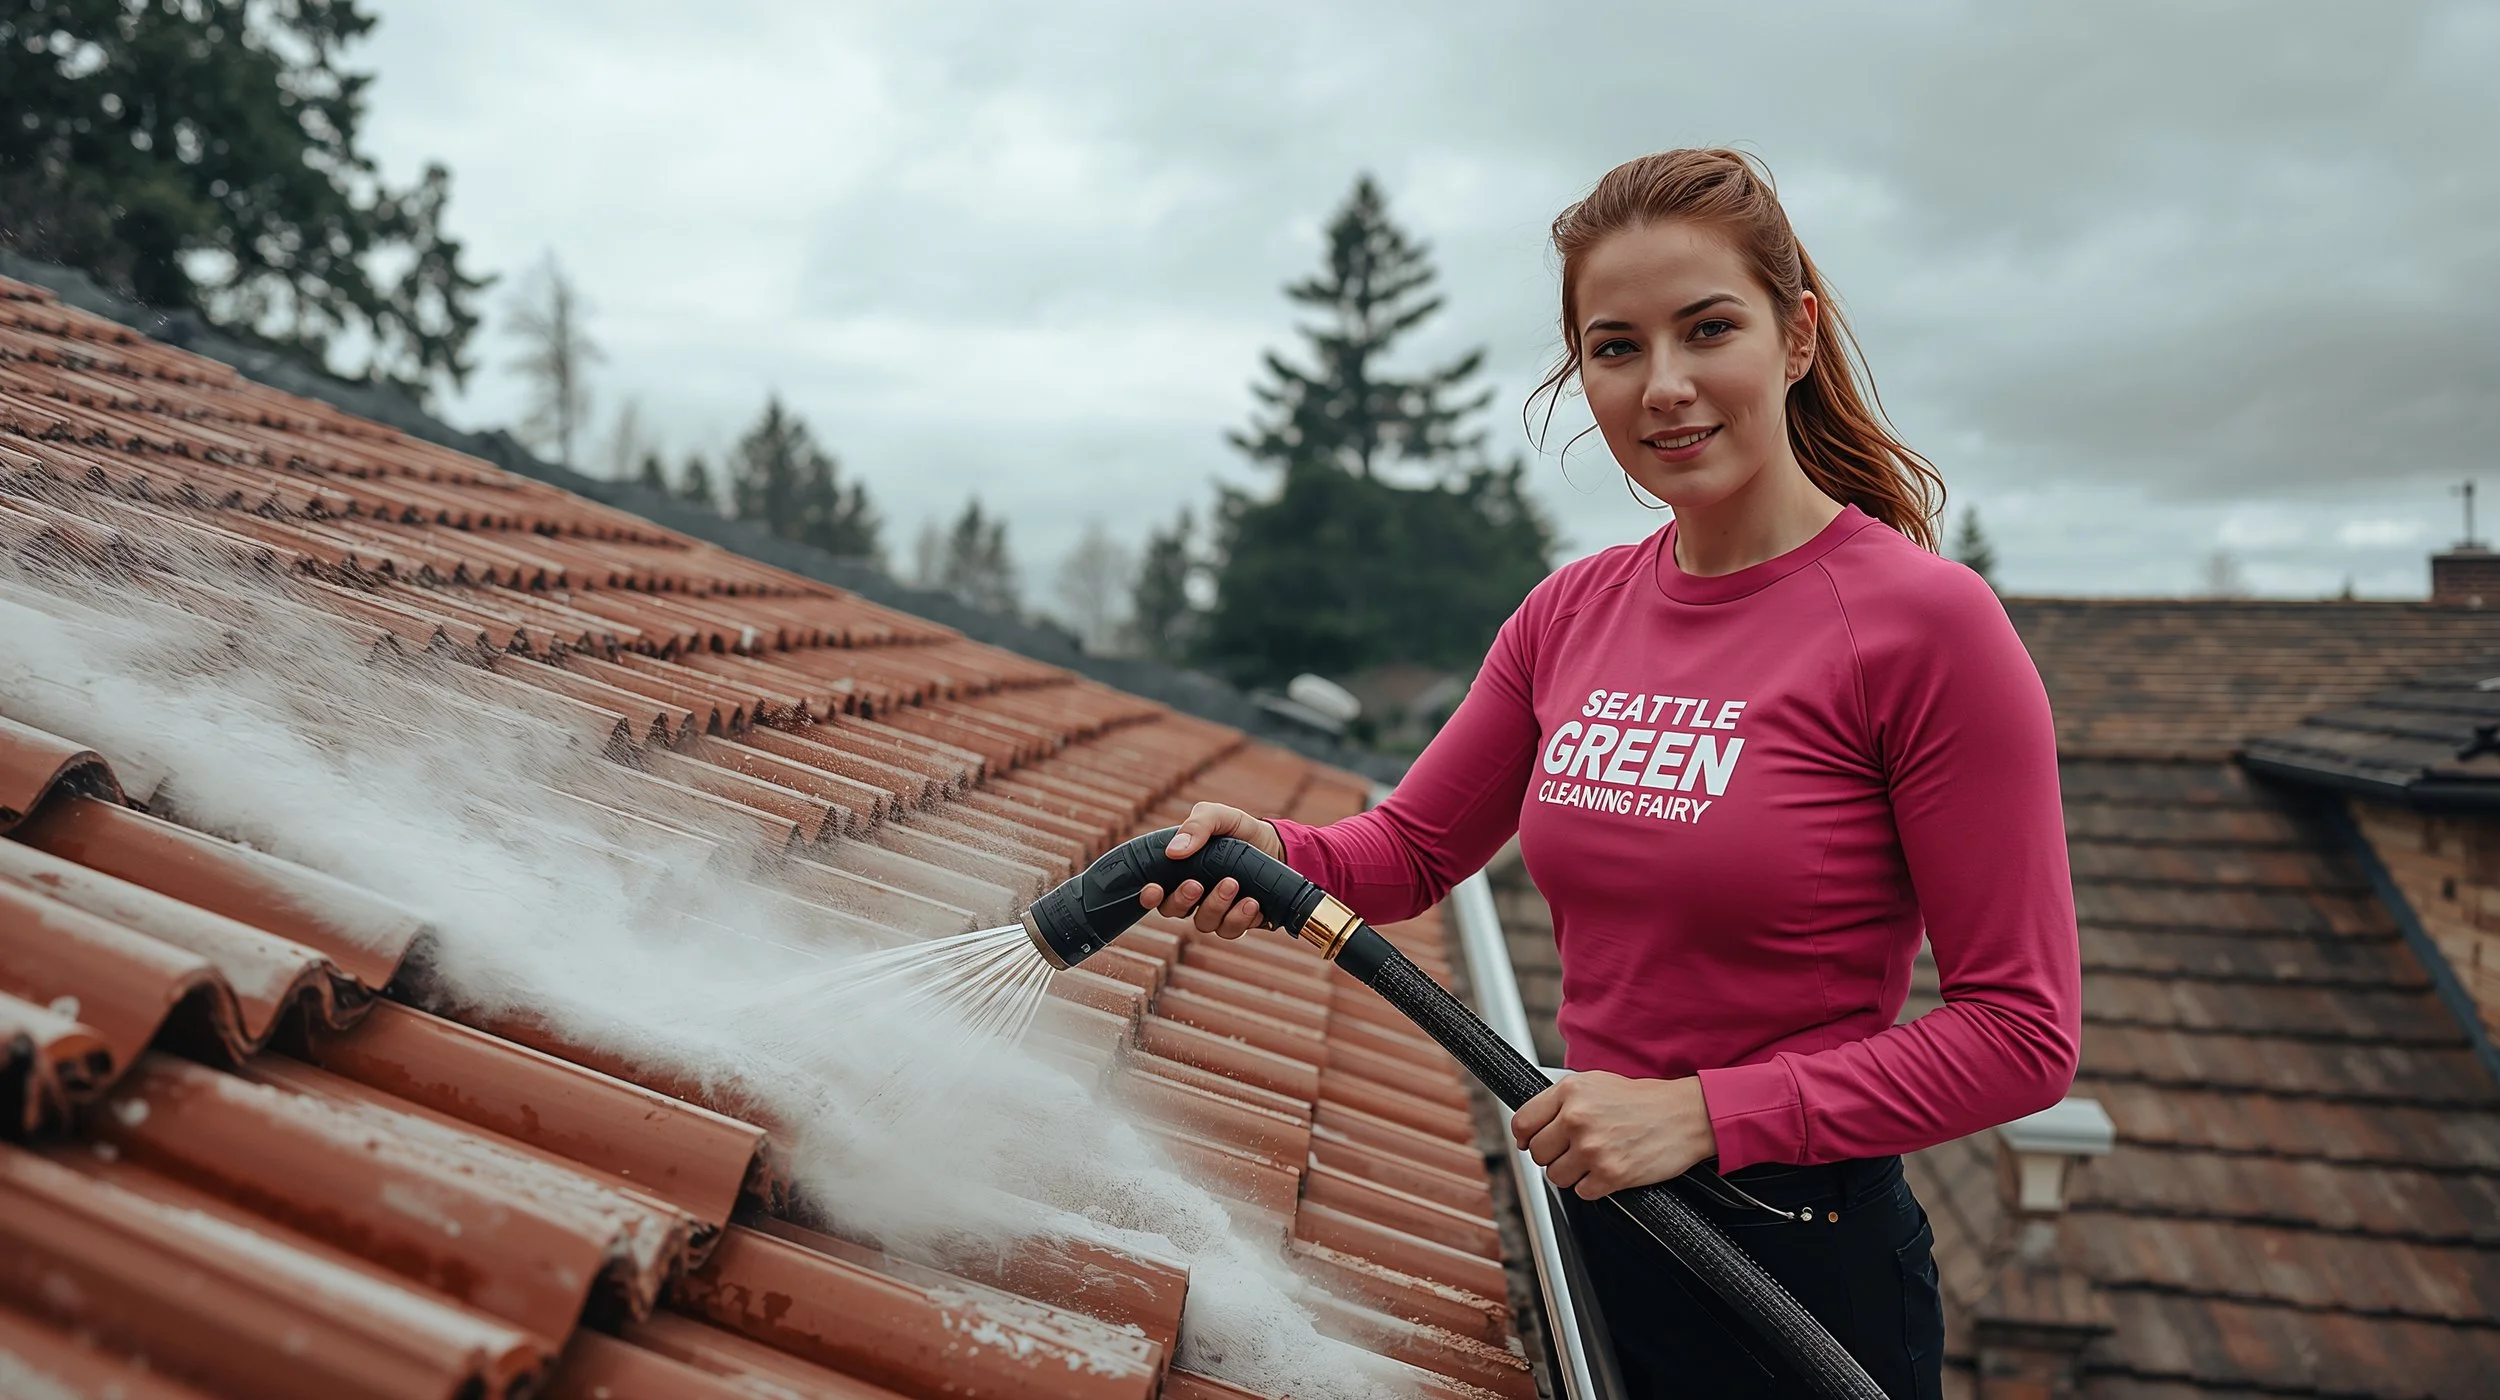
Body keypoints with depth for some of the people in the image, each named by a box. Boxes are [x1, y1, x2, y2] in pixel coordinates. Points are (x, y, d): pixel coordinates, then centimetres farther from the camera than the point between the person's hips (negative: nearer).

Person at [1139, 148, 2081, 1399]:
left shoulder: (1924, 619, -18)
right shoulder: (1570, 615, 0)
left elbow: (2021, 1033, -17)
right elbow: (1411, 849, 6)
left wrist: (1703, 1110, -22)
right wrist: (1275, 852, -14)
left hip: (1801, 1265, -5)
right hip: (1591, 1228, 6)